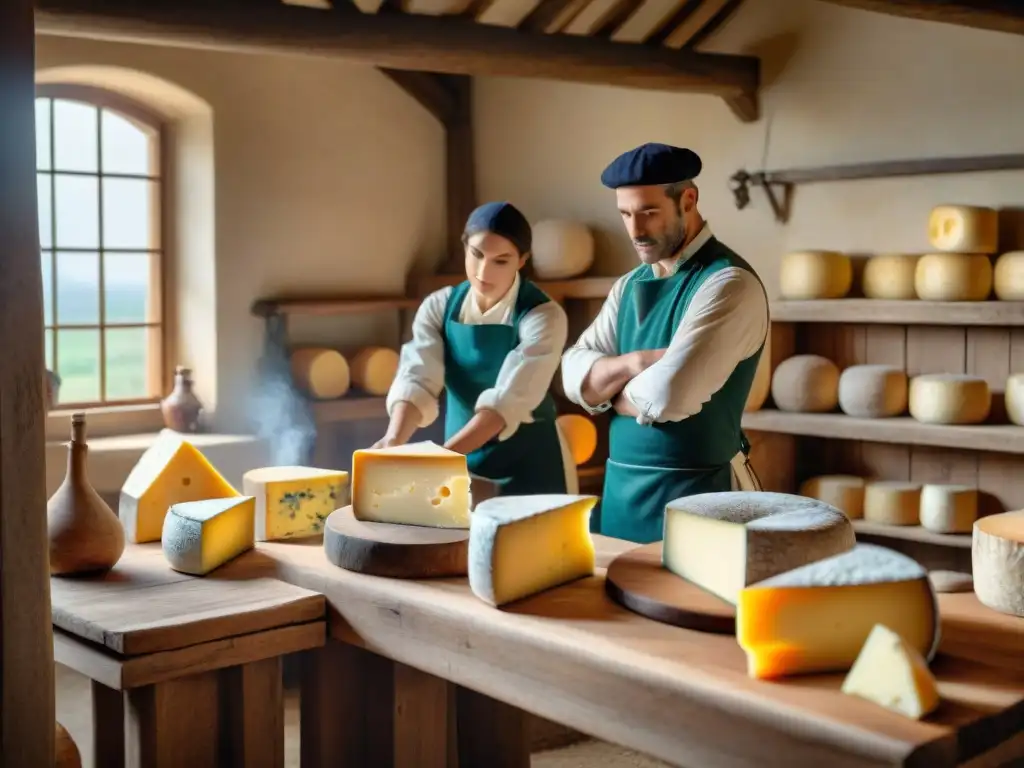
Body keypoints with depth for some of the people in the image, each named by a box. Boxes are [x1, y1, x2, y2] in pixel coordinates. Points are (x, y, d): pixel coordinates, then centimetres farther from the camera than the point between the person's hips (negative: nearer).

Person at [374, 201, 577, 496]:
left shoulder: (543, 317, -14)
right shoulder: (439, 307, -1)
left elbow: (508, 401, -25)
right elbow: (416, 380, -15)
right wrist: (393, 441, -34)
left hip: (528, 465, -3)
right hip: (462, 461, 3)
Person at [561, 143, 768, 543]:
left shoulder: (729, 284, -14)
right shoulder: (629, 286, 10)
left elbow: (669, 394, -24)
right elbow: (574, 375, 2)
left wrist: (610, 393, -4)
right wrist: (633, 363, -17)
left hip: (693, 493, -7)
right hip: (619, 486, 7)